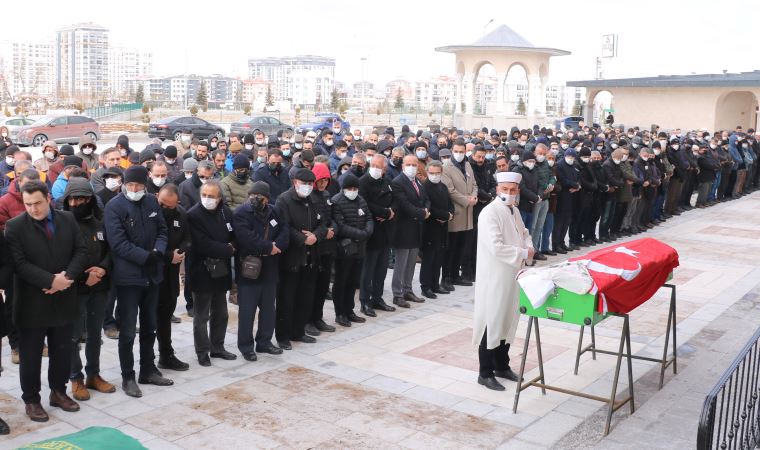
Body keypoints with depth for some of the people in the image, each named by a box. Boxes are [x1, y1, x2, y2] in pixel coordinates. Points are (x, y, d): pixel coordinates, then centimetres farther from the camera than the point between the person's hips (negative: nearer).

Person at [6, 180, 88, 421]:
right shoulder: (14, 226, -8)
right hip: (31, 302, -3)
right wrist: (51, 281, -22)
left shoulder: (68, 219, 3)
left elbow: (81, 251, 1)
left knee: (62, 351, 15)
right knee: (30, 354, 7)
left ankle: (58, 391, 31)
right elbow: (20, 264, -15)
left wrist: (66, 277, -14)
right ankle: (31, 399, 21)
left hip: (64, 299, 4)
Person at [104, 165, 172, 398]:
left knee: (149, 327, 17)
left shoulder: (152, 202, 5)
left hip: (152, 274, 6)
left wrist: (158, 251, -12)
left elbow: (161, 230, 8)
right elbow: (118, 243, -17)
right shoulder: (114, 207, -12)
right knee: (128, 331, 2)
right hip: (128, 276, -6)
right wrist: (146, 257, -21)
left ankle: (148, 370, 30)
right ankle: (127, 377, 15)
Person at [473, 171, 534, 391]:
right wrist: (522, 253, -17)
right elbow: (495, 248, -26)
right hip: (494, 278, -9)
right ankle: (485, 373, 10)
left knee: (507, 321, 17)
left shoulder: (514, 211, 9)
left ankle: (502, 365, 32)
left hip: (511, 276, 9)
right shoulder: (490, 213, -18)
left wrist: (529, 246, 2)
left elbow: (524, 233, 24)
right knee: (492, 323, -1)